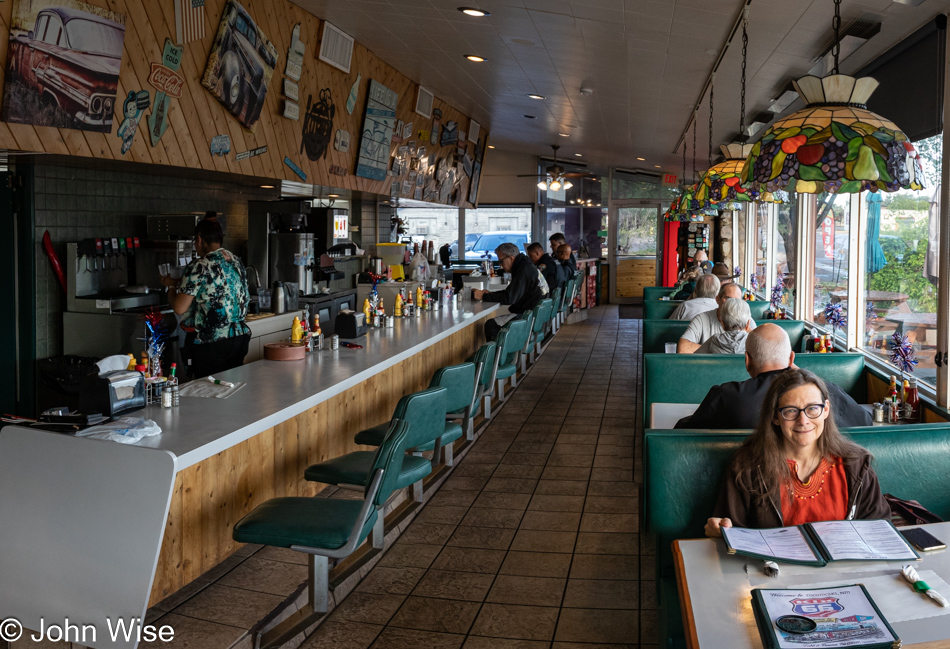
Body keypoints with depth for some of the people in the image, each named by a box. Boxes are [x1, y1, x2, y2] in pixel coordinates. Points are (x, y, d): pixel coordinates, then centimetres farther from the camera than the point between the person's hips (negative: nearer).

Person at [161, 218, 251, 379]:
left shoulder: (199, 267, -13)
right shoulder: (236, 261, 9)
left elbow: (179, 308, -13)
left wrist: (171, 285, 9)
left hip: (211, 343, -7)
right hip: (240, 336, 7)